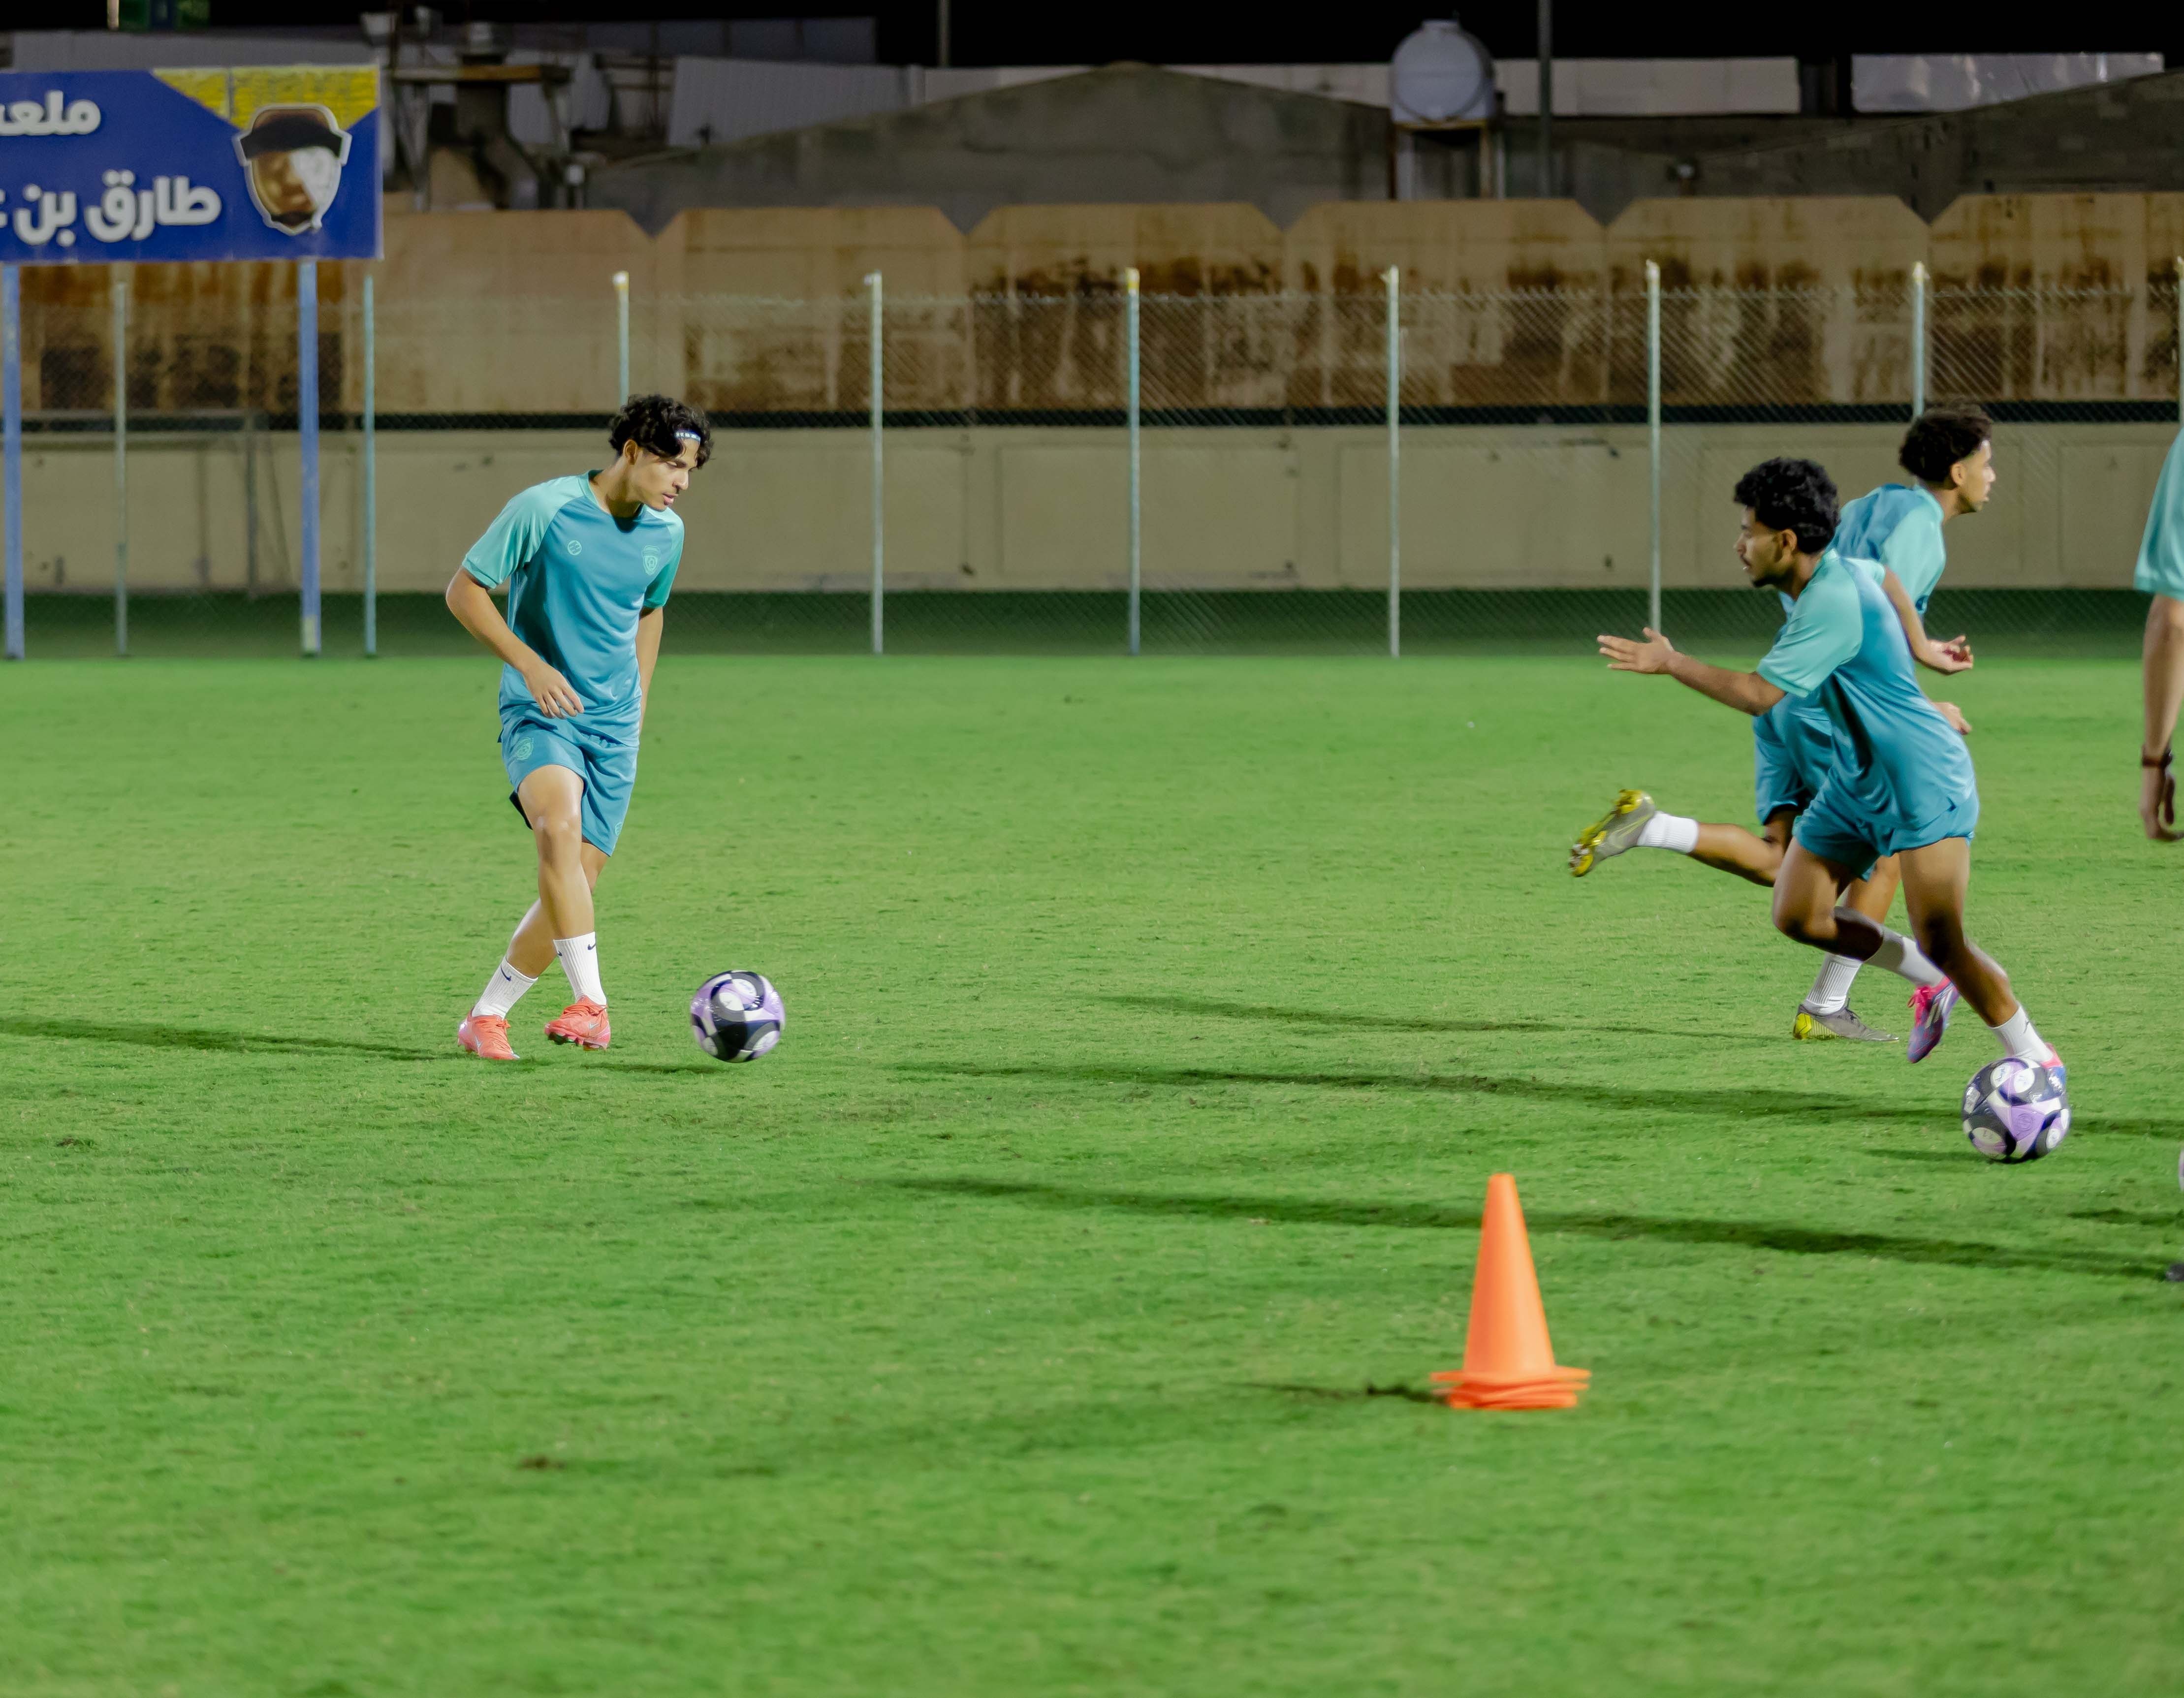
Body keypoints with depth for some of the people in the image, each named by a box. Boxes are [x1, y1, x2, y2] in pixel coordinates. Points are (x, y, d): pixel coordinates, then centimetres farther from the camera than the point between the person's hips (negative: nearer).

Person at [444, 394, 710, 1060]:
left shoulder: (666, 534, 6)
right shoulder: (544, 509, -11)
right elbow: (464, 590, -7)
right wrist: (530, 664, -17)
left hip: (613, 728, 5)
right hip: (540, 713, -5)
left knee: (575, 881, -1)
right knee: (559, 827, -32)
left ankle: (486, 1017, 15)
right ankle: (591, 1004, -37)